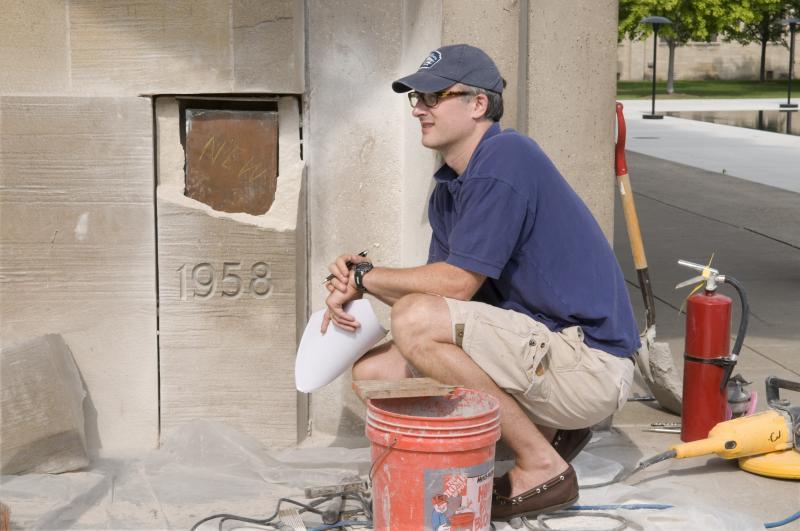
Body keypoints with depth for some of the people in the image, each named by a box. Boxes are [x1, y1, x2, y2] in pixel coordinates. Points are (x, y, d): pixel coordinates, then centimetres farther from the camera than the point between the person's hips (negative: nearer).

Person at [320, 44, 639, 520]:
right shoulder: (449, 188, 13)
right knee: (374, 371, 4)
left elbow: (457, 283, -19)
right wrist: (361, 286, -8)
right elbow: (438, 292, 9)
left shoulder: (506, 156, -17)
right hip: (544, 355, 10)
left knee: (413, 323, -25)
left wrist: (365, 276, -6)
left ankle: (542, 467, -11)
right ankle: (544, 430, 11)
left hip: (589, 363, -10)